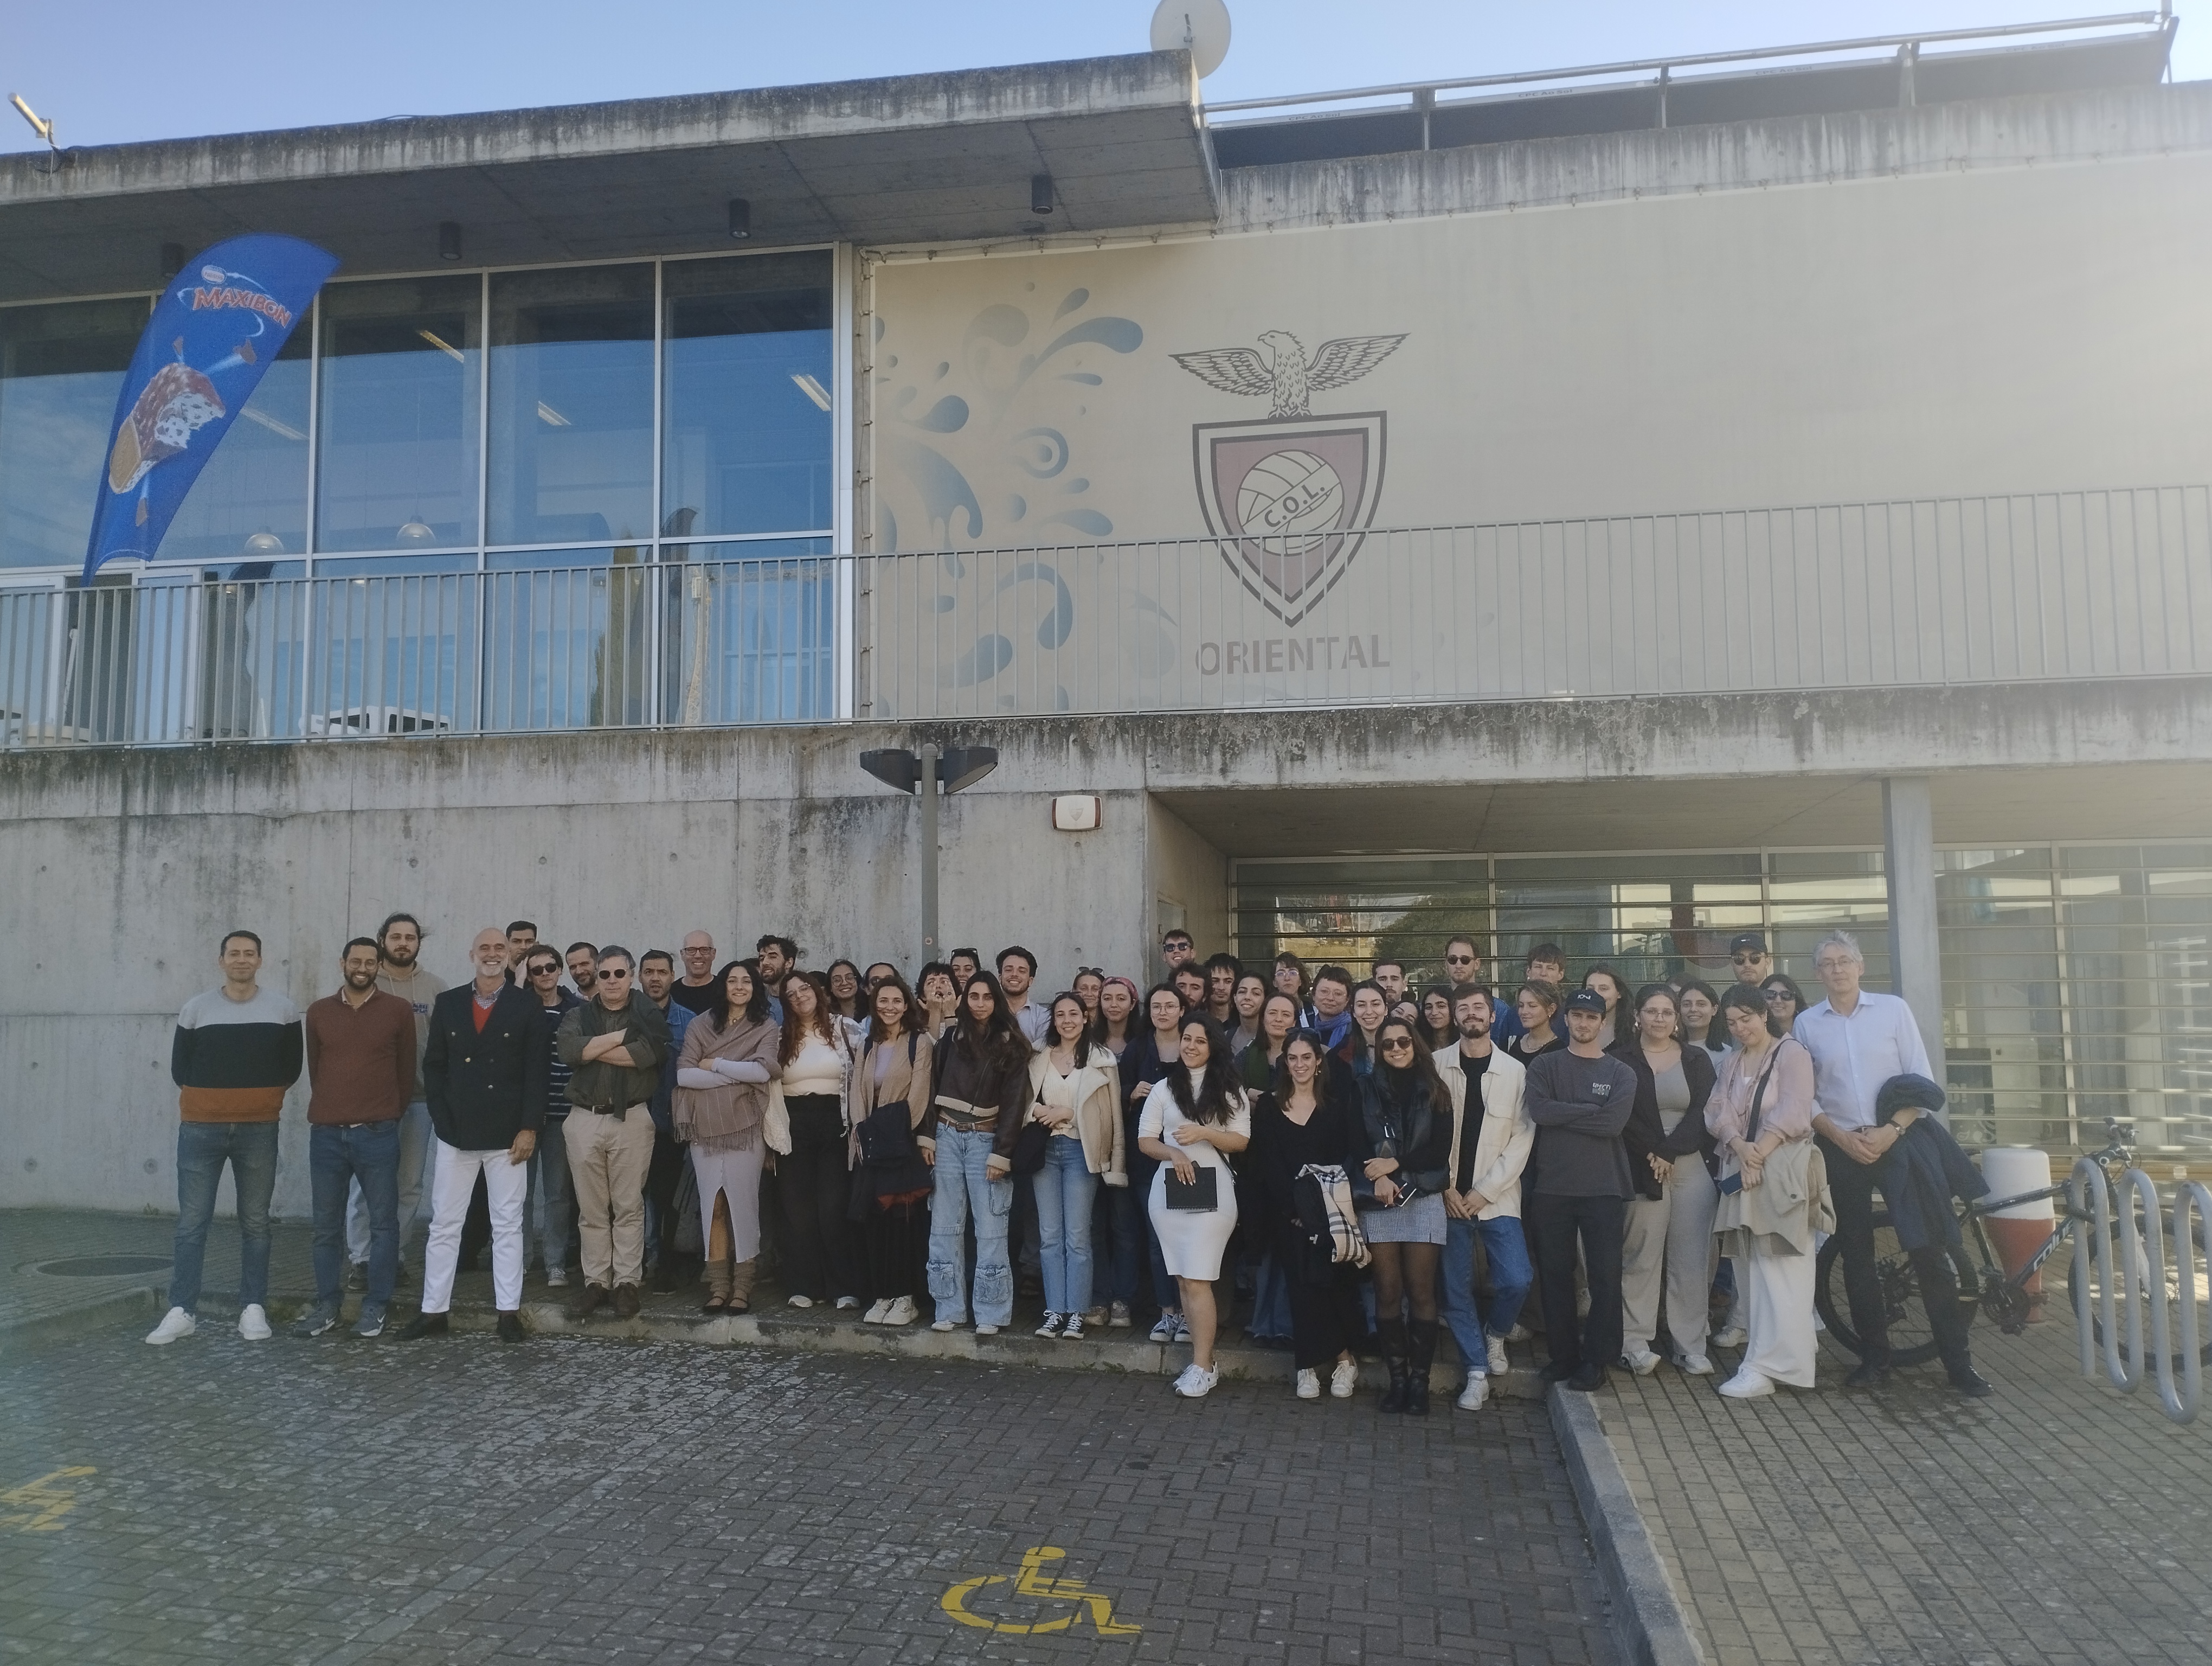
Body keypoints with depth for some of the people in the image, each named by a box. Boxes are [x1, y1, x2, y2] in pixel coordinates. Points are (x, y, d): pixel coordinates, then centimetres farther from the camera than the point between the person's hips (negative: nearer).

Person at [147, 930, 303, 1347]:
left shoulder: (283, 1009, 2)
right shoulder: (196, 1008, 2)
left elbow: (291, 1066, 10)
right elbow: (180, 1066, 9)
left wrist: (261, 1098, 3)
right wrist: (208, 1098, 5)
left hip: (259, 1130, 0)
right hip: (201, 1129, 0)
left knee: (255, 1222, 6)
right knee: (191, 1222, 1)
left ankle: (254, 1308, 13)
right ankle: (181, 1311, 8)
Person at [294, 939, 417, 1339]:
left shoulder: (398, 1011, 1)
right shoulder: (319, 1012, 9)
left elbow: (406, 1070, 7)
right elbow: (314, 1068, 17)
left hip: (378, 1135, -2)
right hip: (326, 1134, 2)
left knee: (383, 1222, 1)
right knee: (327, 1225, 8)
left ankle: (375, 1307, 10)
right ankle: (327, 1306, 18)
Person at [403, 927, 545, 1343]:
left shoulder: (526, 1007, 1)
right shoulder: (448, 1004, 6)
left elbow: (535, 1071, -2)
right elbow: (434, 1066, 5)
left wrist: (529, 1128, -8)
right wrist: (443, 1121, -3)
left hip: (508, 1135, -2)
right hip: (456, 1133, 2)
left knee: (508, 1225, 5)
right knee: (444, 1225, 7)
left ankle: (509, 1312, 11)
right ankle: (433, 1311, 15)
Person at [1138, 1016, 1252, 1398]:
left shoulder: (1230, 1089, 6)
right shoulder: (1163, 1089, 12)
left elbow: (1241, 1140, 2)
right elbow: (1145, 1140, 8)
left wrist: (1204, 1133, -13)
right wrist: (1173, 1153, -11)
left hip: (1212, 1191, -3)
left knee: (1197, 1279, -9)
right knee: (1184, 1279, 4)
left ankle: (1202, 1367, -5)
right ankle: (1203, 1359, 12)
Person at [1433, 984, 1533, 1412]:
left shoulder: (1516, 1071, 0)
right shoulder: (1436, 1066, 0)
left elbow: (1522, 1137, -3)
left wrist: (1484, 1191, -9)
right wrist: (1445, 1187, -7)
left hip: (1496, 1196, 0)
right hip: (1447, 1196, 0)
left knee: (1516, 1280, -12)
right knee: (1456, 1288, 2)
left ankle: (1494, 1334, 19)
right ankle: (1477, 1372, 16)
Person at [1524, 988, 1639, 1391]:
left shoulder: (1621, 1073, 5)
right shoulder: (1544, 1066, 6)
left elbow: (1613, 1122, -13)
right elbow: (1539, 1111, -12)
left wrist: (1562, 1114, -10)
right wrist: (1591, 1109, -11)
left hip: (1603, 1189, -1)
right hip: (1552, 1188, 1)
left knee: (1604, 1276, 2)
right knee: (1555, 1274, 7)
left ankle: (1595, 1359, 13)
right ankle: (1563, 1354, 19)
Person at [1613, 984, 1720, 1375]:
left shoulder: (1697, 1060, 11)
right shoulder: (1621, 1059, 3)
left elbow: (1702, 1114, 1)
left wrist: (1669, 1153, -10)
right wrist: (1651, 1155, -10)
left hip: (1691, 1168, 2)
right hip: (1639, 1170, -2)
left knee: (1691, 1259, 2)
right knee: (1640, 1258, -3)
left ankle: (1691, 1347, 9)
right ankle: (1637, 1344, 3)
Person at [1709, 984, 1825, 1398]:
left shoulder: (1792, 1053, -1)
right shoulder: (1730, 1060, 17)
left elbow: (1790, 1114, -11)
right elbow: (1718, 1112, 5)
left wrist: (1759, 1156, -18)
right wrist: (1741, 1149, -13)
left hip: (1782, 1171, -6)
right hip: (1740, 1169, 7)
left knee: (1776, 1270, -9)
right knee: (1751, 1267, 4)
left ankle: (1766, 1366, -13)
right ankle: (1789, 1353, 11)